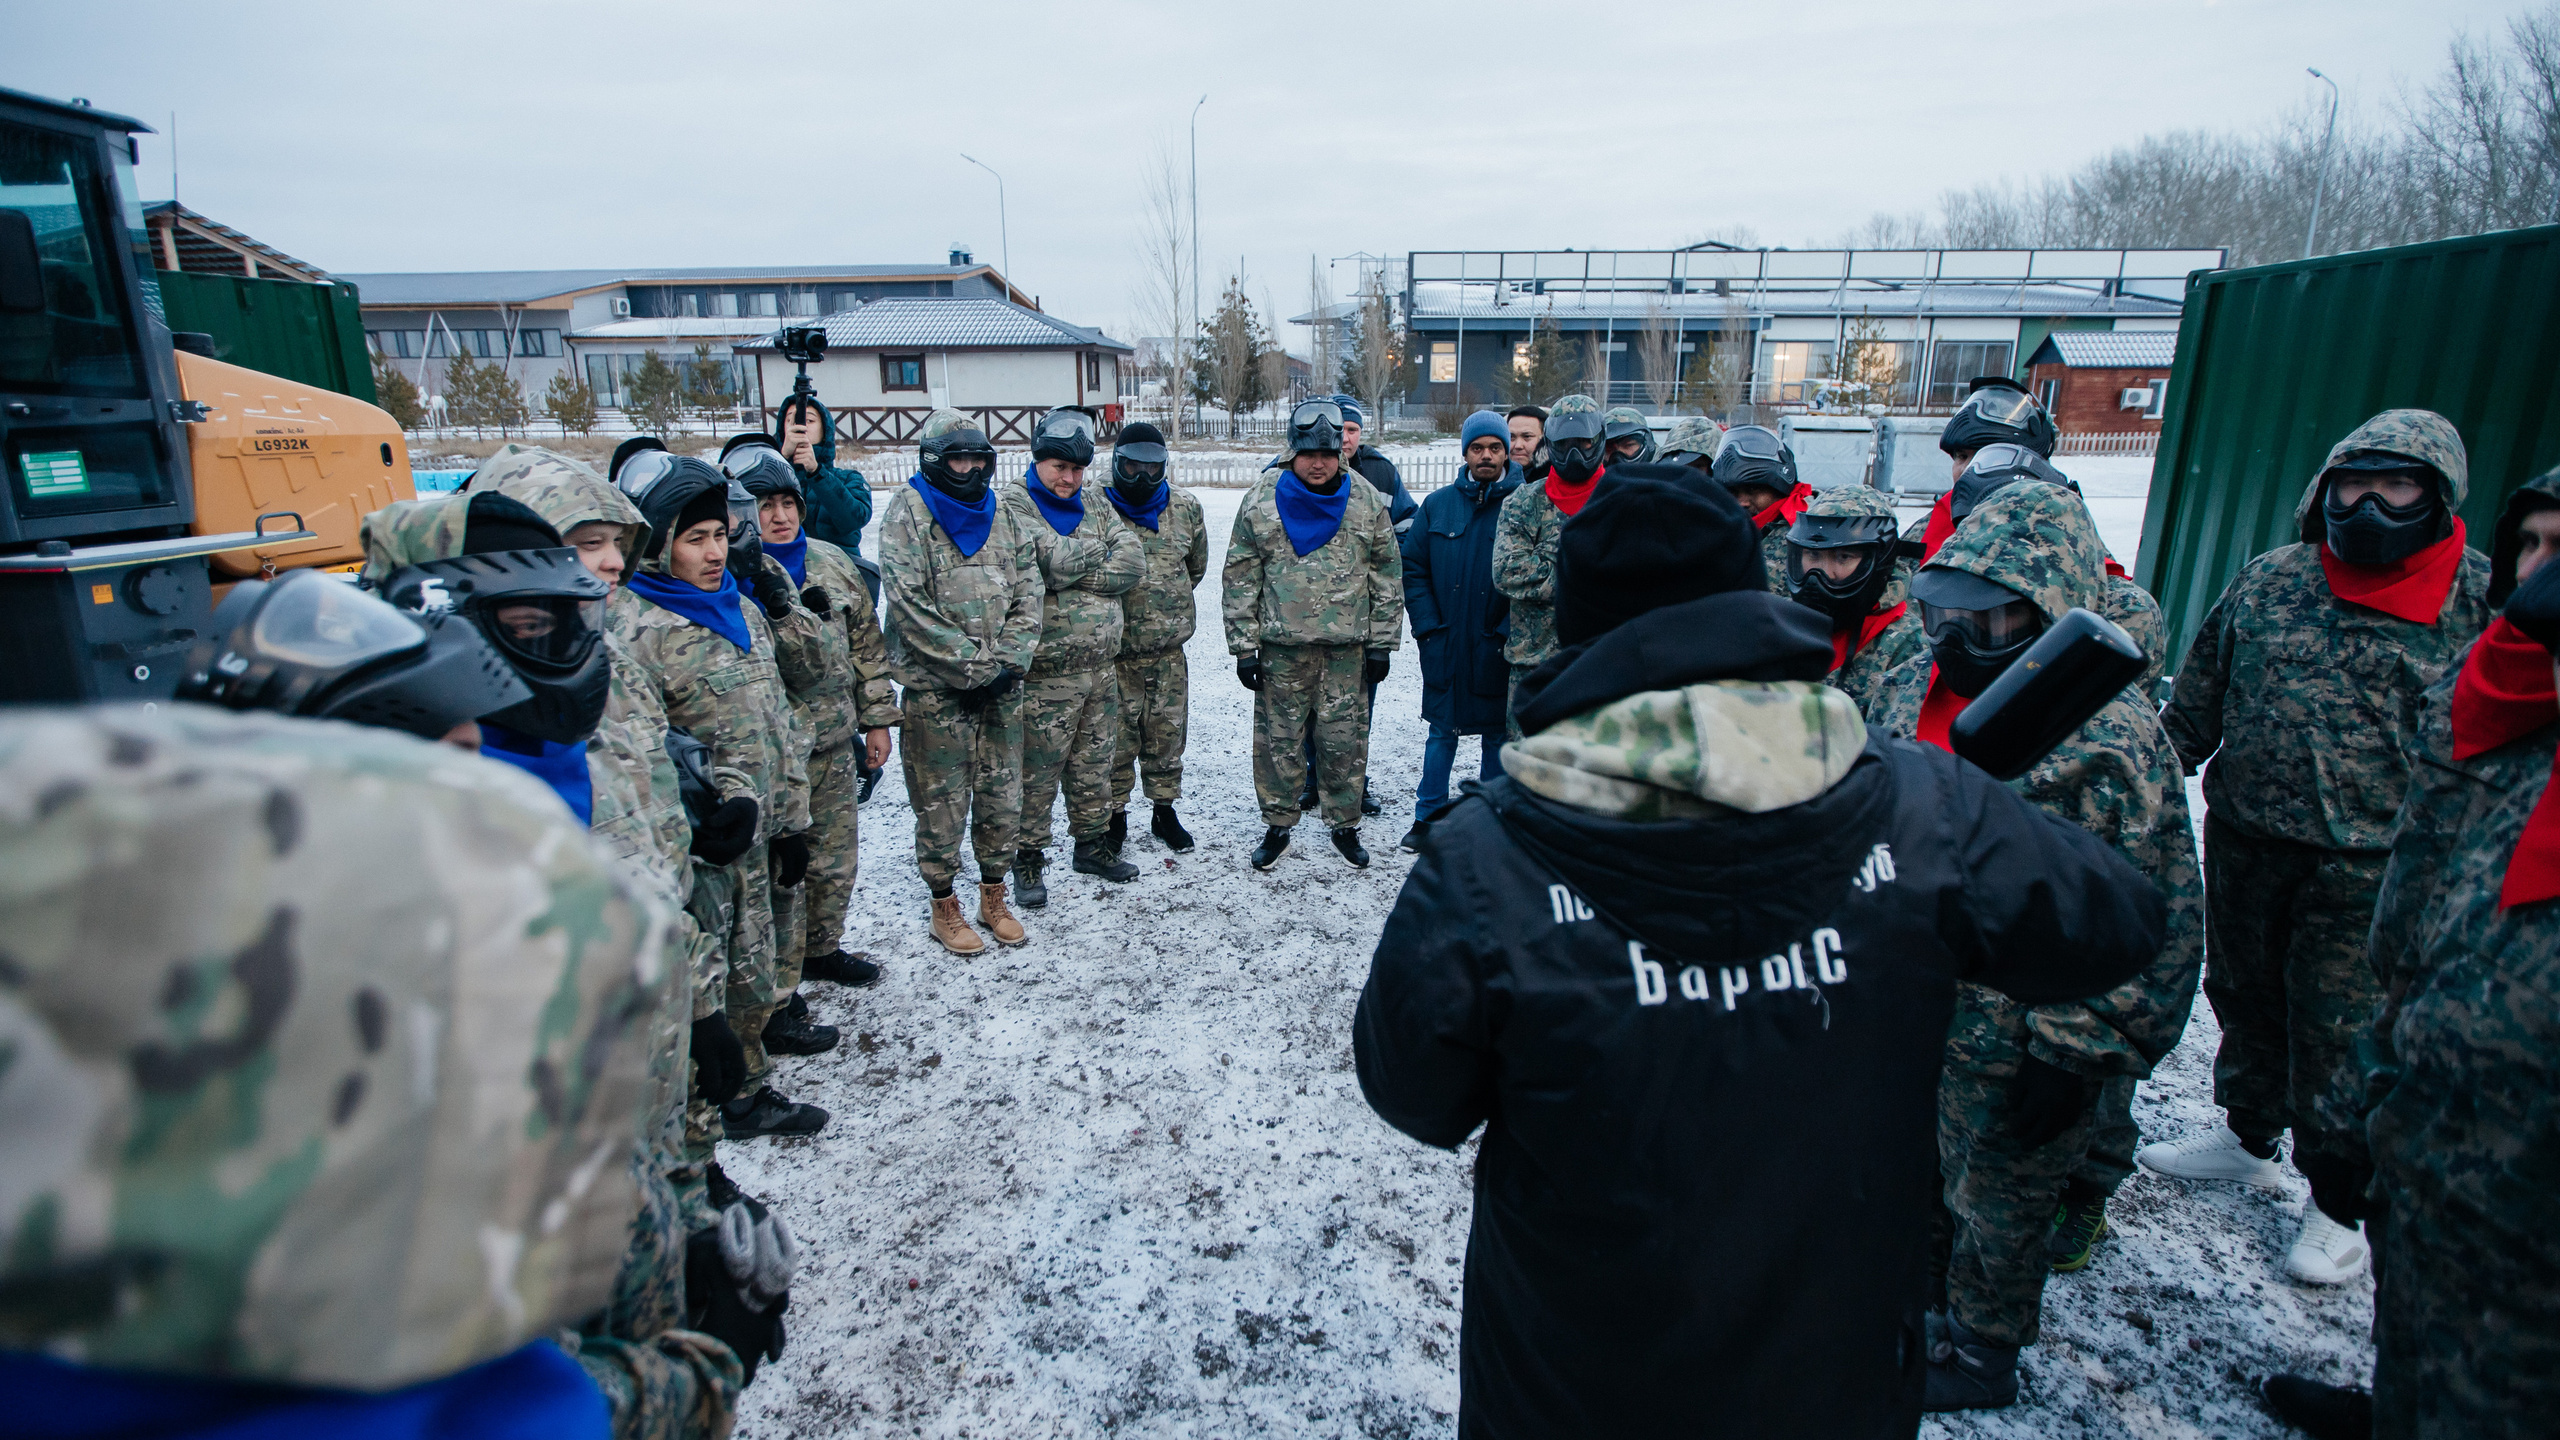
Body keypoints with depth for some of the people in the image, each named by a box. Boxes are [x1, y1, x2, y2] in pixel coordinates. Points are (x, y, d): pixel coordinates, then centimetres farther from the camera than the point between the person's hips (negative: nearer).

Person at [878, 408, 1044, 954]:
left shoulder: (999, 514, 10)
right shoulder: (908, 515, -6)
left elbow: (1028, 591, 7)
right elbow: (911, 609, -14)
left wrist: (1009, 661, -7)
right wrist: (975, 669, -15)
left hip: (1002, 685, 5)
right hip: (937, 689, -5)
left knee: (1003, 796, 12)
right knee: (943, 803, 4)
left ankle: (994, 897, 29)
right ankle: (945, 907, 21)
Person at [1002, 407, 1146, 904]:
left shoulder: (1095, 508, 12)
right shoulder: (1012, 505, -7)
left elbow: (1133, 564, -2)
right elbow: (1054, 560, -23)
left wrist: (1073, 573, -13)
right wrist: (1097, 551, -4)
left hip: (1102, 666, 6)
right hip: (1044, 672, -6)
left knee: (1095, 763, 18)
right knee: (1037, 772, 3)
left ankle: (1093, 843, 34)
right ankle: (1027, 858, 19)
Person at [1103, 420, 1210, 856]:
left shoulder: (1186, 508, 5)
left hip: (1170, 649, 3)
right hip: (1114, 649, -3)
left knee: (1168, 734, 13)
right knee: (1117, 738, 5)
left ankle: (1164, 811, 30)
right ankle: (1114, 816, 22)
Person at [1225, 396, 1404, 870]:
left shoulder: (1367, 504, 4)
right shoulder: (1261, 503, 1)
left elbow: (1388, 577, 7)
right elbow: (1240, 580, 3)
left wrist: (1382, 644, 3)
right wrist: (1244, 646, -2)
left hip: (1348, 646, 1)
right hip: (1282, 646, 0)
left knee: (1344, 738, 7)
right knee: (1279, 737, 6)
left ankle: (1345, 825, 24)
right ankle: (1277, 826, 22)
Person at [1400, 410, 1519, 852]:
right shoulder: (1438, 504, 6)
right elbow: (1413, 568, 7)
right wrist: (1427, 625, -2)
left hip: (1500, 645, -2)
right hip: (1445, 643, 2)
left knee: (1498, 733, 9)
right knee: (1442, 730, 11)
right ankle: (1428, 816, 23)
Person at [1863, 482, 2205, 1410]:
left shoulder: (2114, 738, -21)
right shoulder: (1909, 687, -2)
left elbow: (2157, 921, -18)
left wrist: (2078, 1058, -17)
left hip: (2008, 1043, -5)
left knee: (2000, 1194, 17)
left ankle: (1982, 1349, 40)